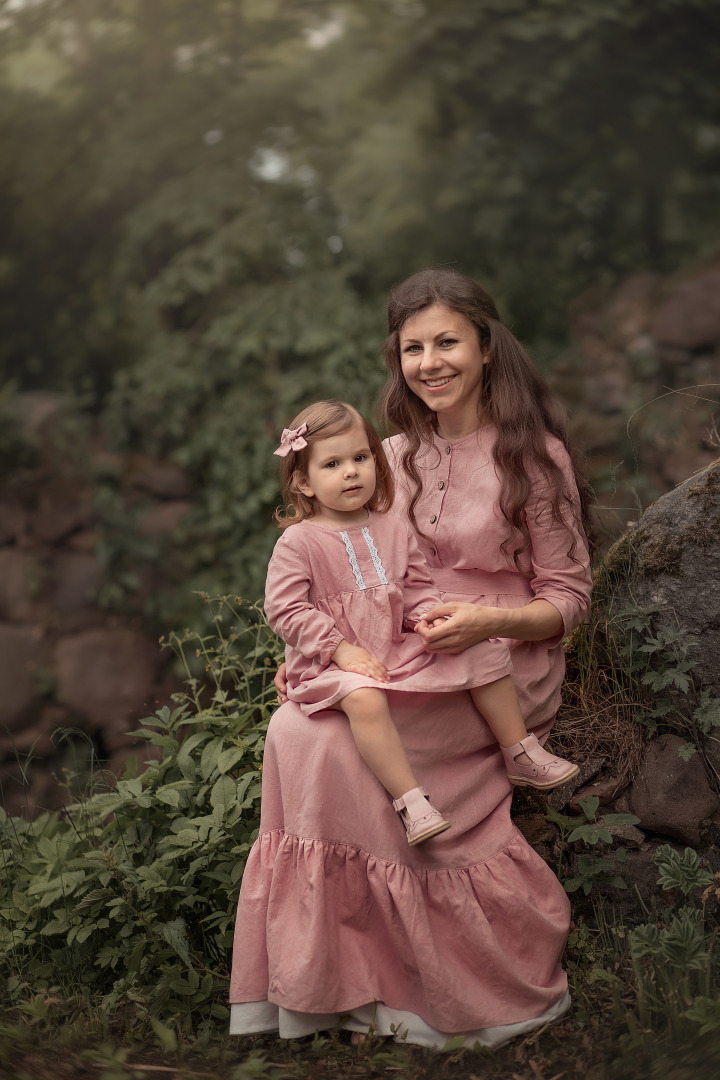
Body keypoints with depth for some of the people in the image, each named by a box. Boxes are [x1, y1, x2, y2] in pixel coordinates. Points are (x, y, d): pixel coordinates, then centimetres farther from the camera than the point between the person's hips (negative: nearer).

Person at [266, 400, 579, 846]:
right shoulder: (298, 542, -10)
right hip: (333, 664, -5)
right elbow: (286, 609, -13)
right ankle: (411, 800, -35)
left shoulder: (393, 529, 8)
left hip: (401, 648, 6)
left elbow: (417, 585, 14)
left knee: (487, 652, -2)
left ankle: (521, 755, 10)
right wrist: (341, 648, -21)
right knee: (365, 699, -40)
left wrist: (428, 617, -10)